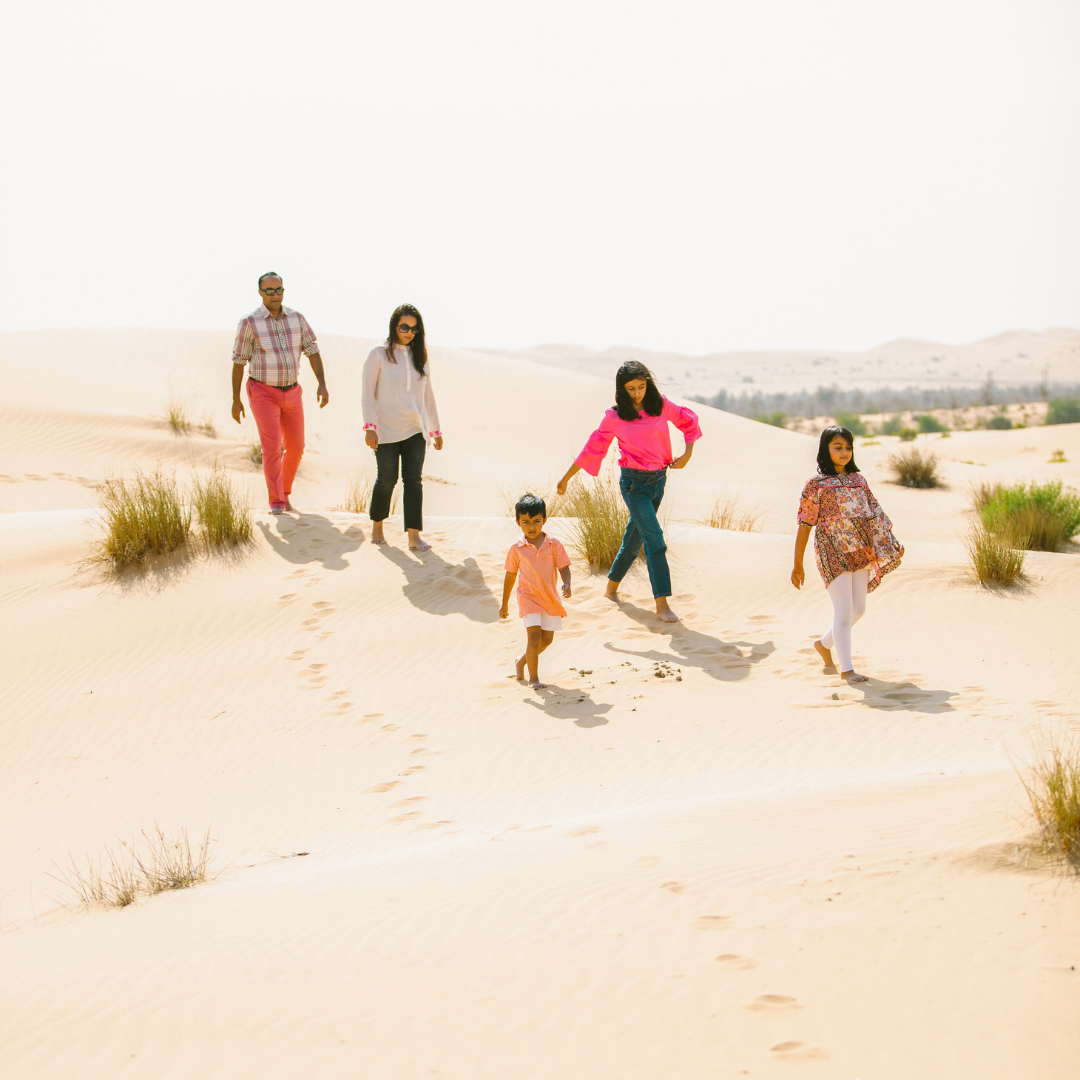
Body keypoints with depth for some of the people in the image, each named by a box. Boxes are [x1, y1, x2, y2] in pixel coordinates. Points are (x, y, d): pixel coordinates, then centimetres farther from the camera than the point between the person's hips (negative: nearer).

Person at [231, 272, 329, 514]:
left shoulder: (296, 318, 0)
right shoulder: (249, 322, -11)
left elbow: (313, 351, 1)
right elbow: (238, 361, -6)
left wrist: (322, 385, -12)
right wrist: (236, 400, -6)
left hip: (291, 392, 5)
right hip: (263, 393, -5)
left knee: (295, 447, 11)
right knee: (272, 447, -14)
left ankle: (284, 493, 32)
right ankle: (276, 504, -9)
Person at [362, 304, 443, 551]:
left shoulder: (419, 356, 11)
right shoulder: (379, 354, -3)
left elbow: (428, 395, 17)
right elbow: (368, 393, -4)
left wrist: (436, 430, 17)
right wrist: (369, 427, -14)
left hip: (415, 429, 3)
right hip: (386, 430, -3)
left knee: (414, 480, -5)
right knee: (386, 479, 3)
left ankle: (414, 536, -7)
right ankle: (377, 526, 24)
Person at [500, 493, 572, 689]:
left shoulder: (553, 544, -4)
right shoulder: (517, 549, -4)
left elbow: (564, 567, -3)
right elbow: (510, 576, 6)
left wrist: (567, 584, -24)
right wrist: (505, 604, 11)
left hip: (550, 598, 3)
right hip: (528, 597, -3)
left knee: (547, 638, 10)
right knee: (534, 635, -13)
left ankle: (522, 660, 35)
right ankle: (533, 678, -4)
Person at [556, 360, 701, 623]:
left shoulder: (661, 406, 1)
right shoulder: (614, 417, -6)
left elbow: (688, 420, 16)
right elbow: (592, 448, 3)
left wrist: (687, 454, 6)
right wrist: (566, 478, 7)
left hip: (658, 479, 4)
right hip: (634, 482, -4)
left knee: (634, 538, 15)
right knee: (654, 540, -15)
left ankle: (611, 587, 36)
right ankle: (662, 604, -17)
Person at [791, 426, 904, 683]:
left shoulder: (858, 479, 11)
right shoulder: (816, 484, -5)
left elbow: (875, 515, 13)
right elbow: (804, 526, -4)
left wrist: (890, 543, 1)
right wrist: (797, 565, -4)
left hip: (860, 552, 6)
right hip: (833, 553, -6)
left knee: (858, 608, 10)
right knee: (844, 609, -8)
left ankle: (824, 643, 33)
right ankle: (846, 669, -1)